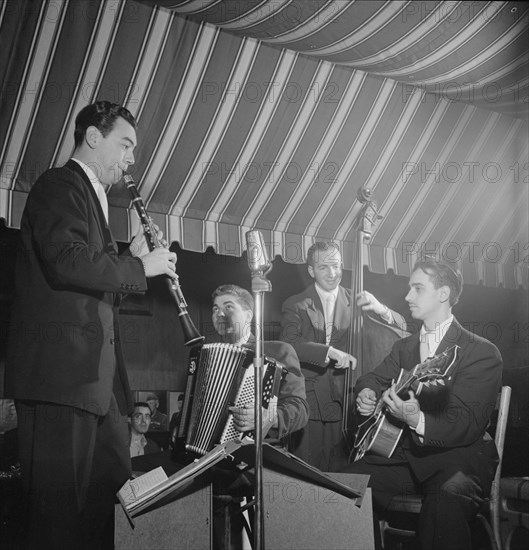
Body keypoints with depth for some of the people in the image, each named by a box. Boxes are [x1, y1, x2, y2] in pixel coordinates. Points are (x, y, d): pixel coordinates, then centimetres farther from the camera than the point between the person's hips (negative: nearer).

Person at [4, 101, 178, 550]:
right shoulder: (59, 185, -4)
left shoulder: (91, 197, 25)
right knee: (62, 508, -7)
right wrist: (140, 267, -11)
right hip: (60, 371, -10)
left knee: (112, 495, 9)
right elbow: (68, 263, -21)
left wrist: (131, 260, 9)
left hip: (95, 377, 10)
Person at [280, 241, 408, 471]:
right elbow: (288, 344, -13)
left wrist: (379, 309, -20)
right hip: (308, 404, -1)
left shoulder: (354, 302, 9)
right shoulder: (295, 305, 4)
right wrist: (329, 351, -27)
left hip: (343, 403, 1)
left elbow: (401, 329, 1)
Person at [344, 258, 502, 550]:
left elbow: (469, 425, -16)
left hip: (458, 453, -6)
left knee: (448, 496, -38)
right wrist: (366, 394, -6)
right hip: (405, 454, 6)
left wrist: (418, 421, -34)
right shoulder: (404, 347, 16)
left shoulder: (483, 353, -7)